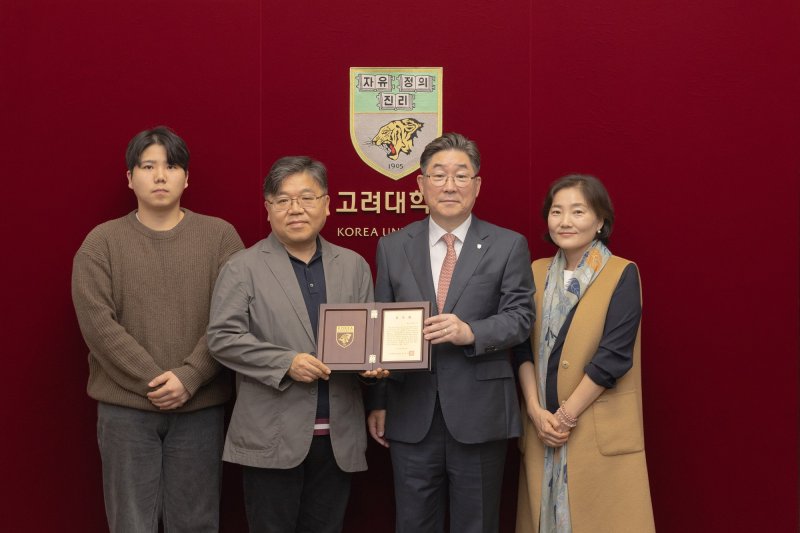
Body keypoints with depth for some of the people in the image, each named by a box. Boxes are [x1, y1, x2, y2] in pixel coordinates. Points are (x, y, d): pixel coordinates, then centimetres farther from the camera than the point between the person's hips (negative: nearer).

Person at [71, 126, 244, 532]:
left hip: (201, 406, 1)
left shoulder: (220, 236, 3)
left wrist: (188, 378, -14)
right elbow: (97, 322, -7)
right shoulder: (102, 242, 3)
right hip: (125, 407, 0)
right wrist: (152, 381, -13)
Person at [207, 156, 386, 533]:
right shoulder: (243, 268, -1)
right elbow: (223, 337, -8)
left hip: (338, 436, 4)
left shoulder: (354, 266, 11)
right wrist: (285, 363, -18)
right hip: (272, 436, -3)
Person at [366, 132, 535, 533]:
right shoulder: (392, 247, 7)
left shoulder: (508, 246, 1)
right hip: (411, 415, 2)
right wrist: (378, 403, 6)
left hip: (479, 414, -2)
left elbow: (519, 316, -5)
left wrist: (471, 332, -24)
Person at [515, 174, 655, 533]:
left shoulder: (622, 275, -6)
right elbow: (524, 349, 4)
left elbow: (614, 355, -13)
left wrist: (567, 414, -13)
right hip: (542, 427, 4)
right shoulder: (537, 273, 8)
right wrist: (536, 411, -8)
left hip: (601, 432, -4)